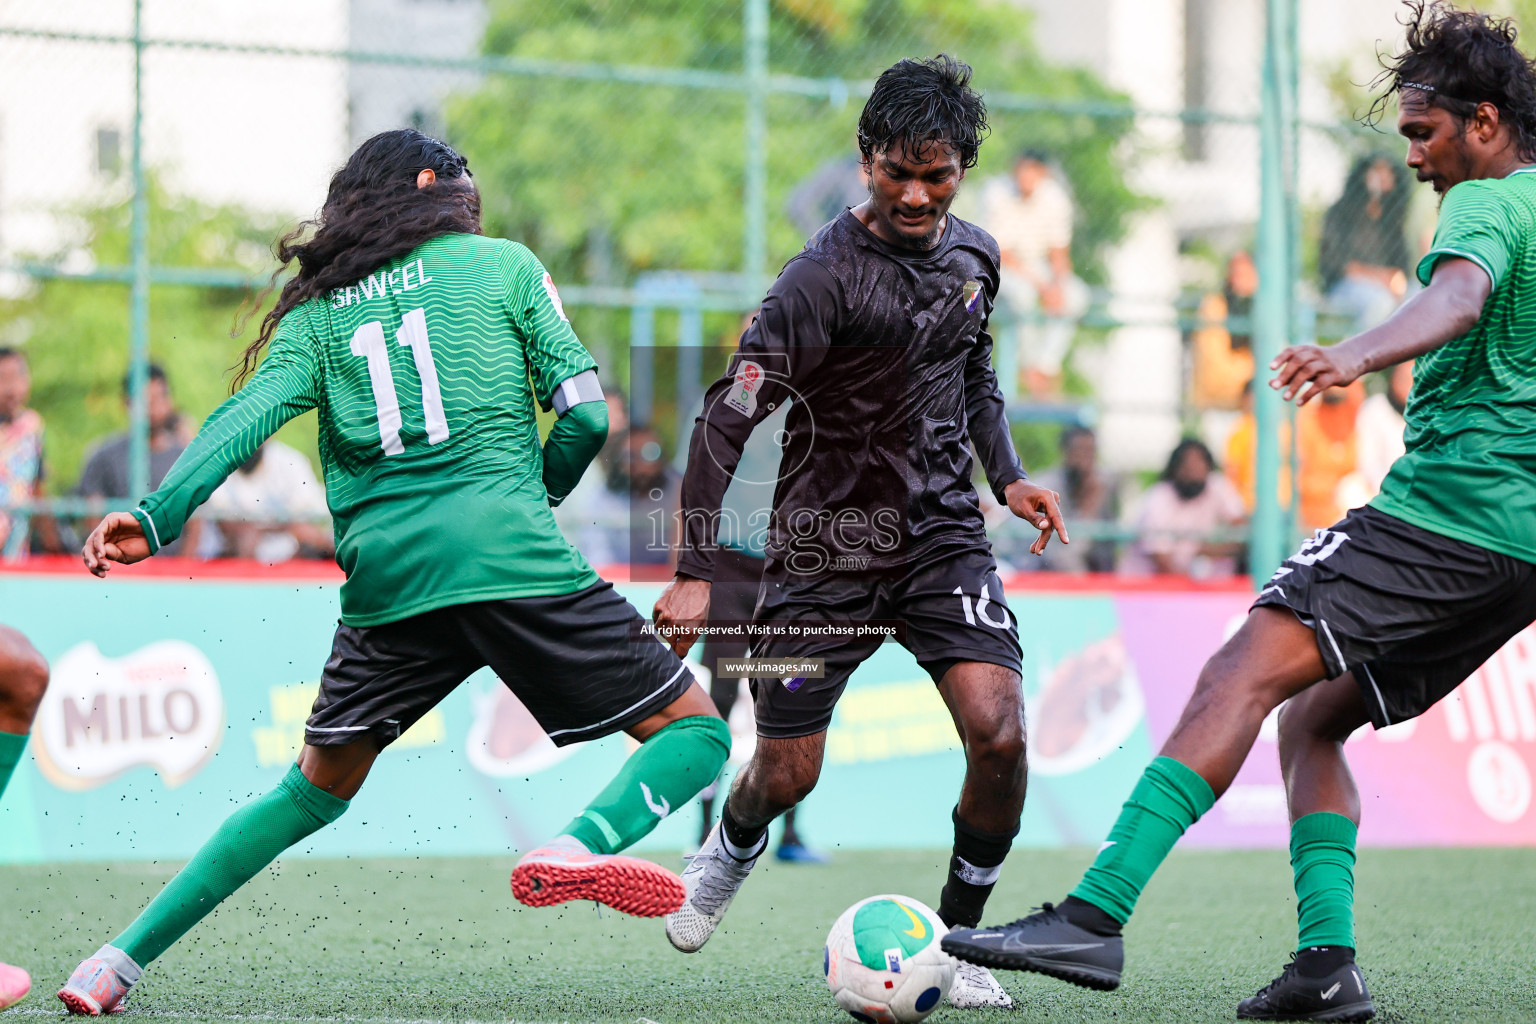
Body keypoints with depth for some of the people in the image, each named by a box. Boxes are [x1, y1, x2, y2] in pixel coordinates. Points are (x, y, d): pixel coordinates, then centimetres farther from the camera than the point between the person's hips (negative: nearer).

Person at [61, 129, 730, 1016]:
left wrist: (157, 517, -11)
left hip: (385, 577, 4)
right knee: (695, 732, 4)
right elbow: (585, 414, 3)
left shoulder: (318, 313, 17)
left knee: (317, 790, 22)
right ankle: (583, 847, -26)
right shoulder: (502, 264, 10)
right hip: (510, 560, -4)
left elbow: (247, 416, -1)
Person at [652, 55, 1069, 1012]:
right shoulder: (824, 277, -18)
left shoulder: (975, 253, 2)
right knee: (786, 776, 4)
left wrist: (1007, 473, 8)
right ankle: (731, 851, 42)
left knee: (1000, 735, -17)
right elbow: (728, 417, -18)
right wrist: (695, 571, -23)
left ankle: (959, 942, 3)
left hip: (944, 535, 4)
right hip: (828, 547, -4)